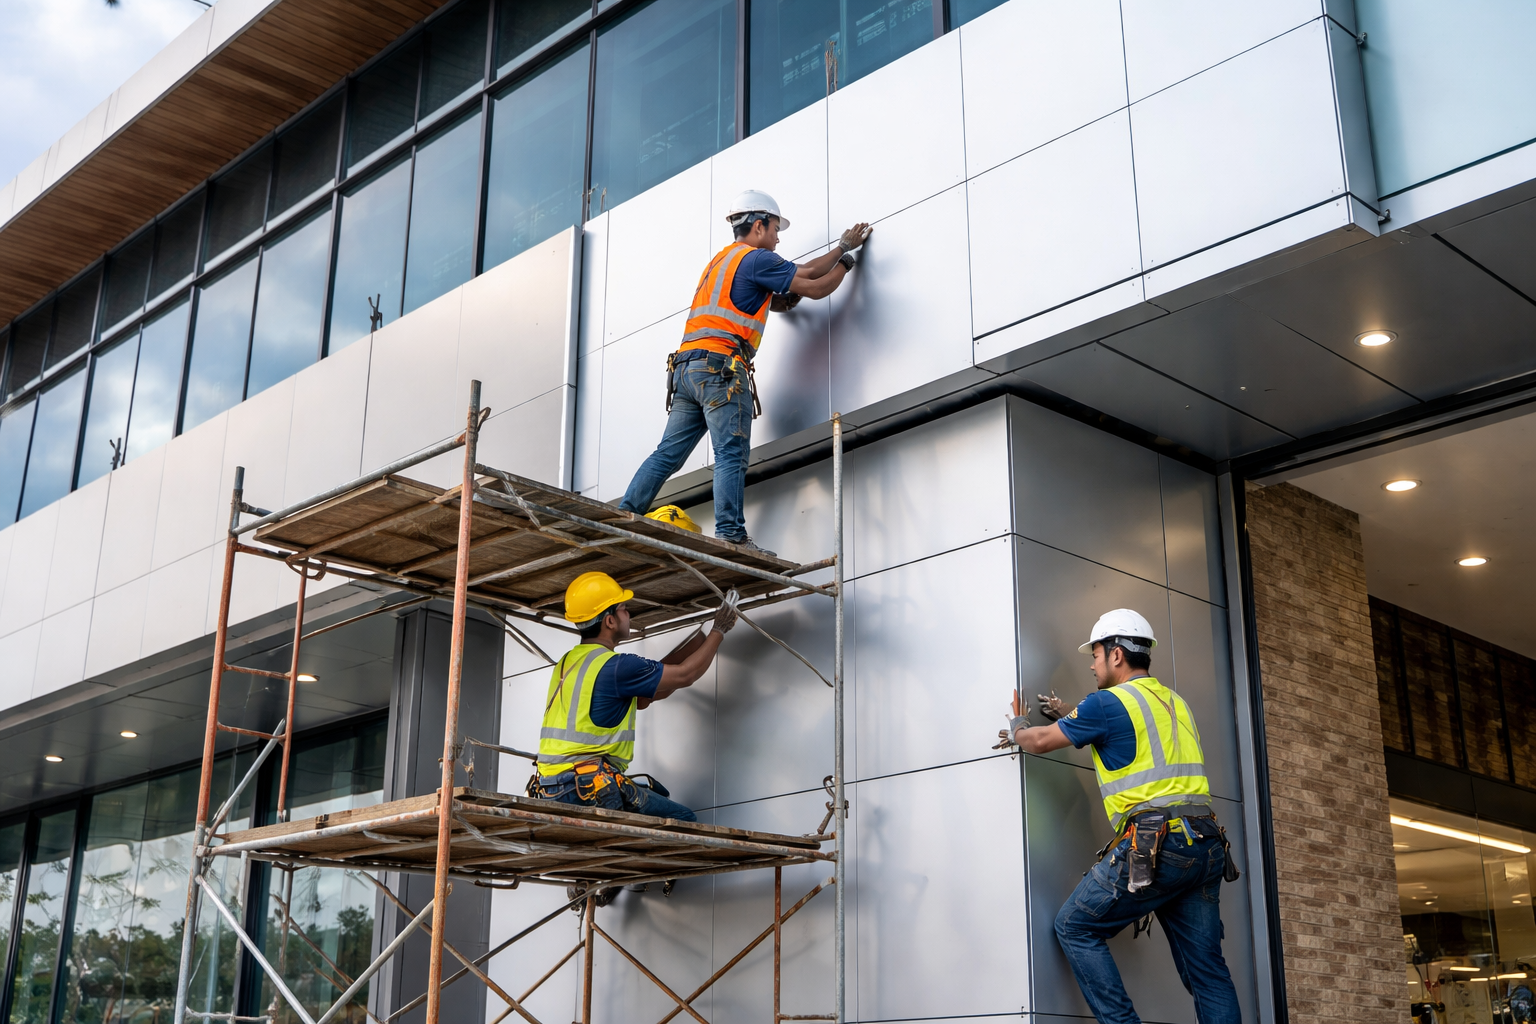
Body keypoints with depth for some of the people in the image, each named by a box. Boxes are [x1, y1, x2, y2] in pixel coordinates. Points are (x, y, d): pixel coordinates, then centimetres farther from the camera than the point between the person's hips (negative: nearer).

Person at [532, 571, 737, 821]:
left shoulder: (567, 663, 16)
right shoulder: (615, 667, -12)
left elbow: (641, 698, 24)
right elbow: (685, 675, 0)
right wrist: (719, 631, 15)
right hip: (587, 789, -9)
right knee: (684, 821, -4)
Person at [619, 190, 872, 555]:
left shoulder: (723, 259, 29)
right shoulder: (757, 258, 1)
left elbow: (802, 272, 30)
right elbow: (815, 288, 4)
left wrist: (843, 246, 32)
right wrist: (846, 260, 20)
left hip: (686, 367, 9)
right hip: (721, 366, -9)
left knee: (667, 454, 6)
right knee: (731, 456, -12)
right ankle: (730, 535, -19)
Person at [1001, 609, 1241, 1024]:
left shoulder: (1107, 702, -3)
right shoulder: (1175, 702, 20)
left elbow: (1040, 742, 10)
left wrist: (1018, 728, 31)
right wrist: (1068, 716, 43)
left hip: (1153, 845, -7)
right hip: (1205, 847, 7)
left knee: (1075, 927, 6)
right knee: (1206, 970, 9)